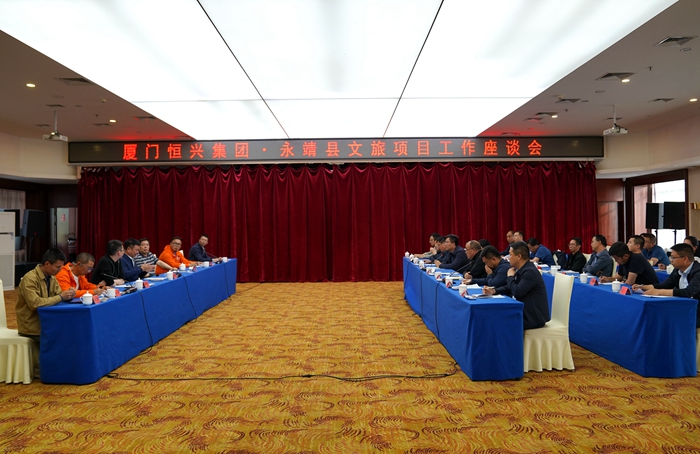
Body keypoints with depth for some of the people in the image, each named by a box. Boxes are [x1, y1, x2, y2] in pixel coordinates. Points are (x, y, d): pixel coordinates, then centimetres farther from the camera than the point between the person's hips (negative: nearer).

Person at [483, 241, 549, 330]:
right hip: (525, 311, 9)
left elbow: (517, 292, -27)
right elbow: (510, 289, 16)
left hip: (533, 317, -9)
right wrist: (494, 291, 0)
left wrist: (510, 276, -11)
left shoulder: (530, 271, -21)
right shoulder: (521, 269, 9)